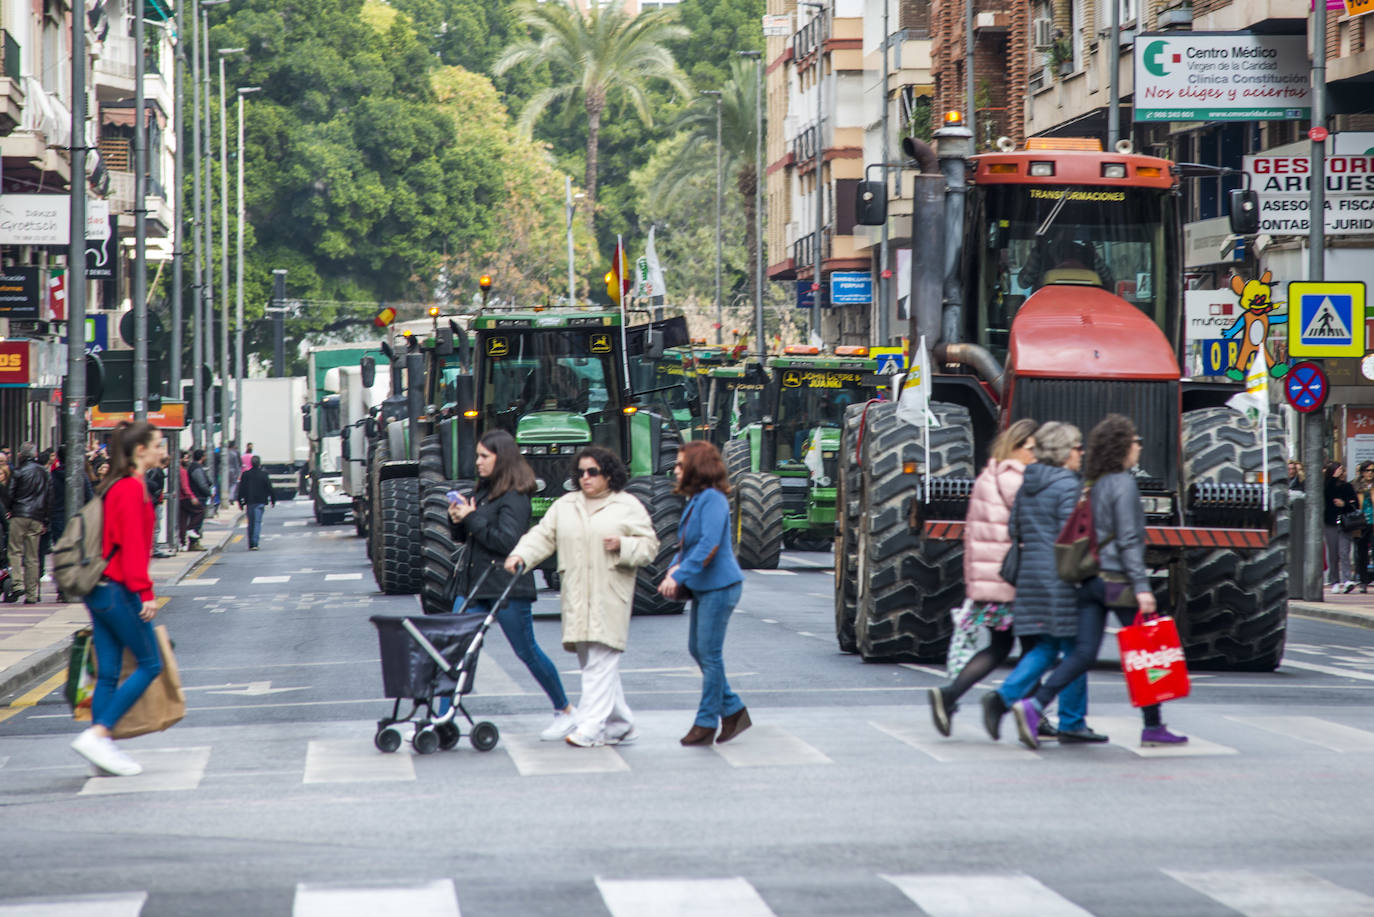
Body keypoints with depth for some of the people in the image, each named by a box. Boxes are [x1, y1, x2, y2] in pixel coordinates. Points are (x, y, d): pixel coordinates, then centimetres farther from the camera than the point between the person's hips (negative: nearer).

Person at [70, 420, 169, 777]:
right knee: (150, 664, -3)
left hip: (99, 590, 9)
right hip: (119, 590, -9)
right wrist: (145, 592, -20)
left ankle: (102, 747, 7)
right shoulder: (132, 488, -13)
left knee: (108, 673, 8)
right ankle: (97, 735, -7)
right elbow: (133, 545, -19)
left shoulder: (117, 487, 16)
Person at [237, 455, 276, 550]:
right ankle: (255, 543, -17)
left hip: (249, 502, 2)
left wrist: (240, 502, 9)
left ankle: (251, 544, 16)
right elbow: (269, 488, -1)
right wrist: (273, 499, 11)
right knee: (257, 522, -4)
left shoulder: (245, 474, 1)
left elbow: (241, 489, 4)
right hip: (260, 502, -2)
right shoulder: (263, 474, -5)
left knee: (250, 523, 13)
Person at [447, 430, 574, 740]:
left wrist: (471, 519, -17)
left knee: (527, 652, 4)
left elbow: (507, 541, -21)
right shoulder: (483, 491, 13)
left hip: (507, 587, -8)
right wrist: (456, 519, -2)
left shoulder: (514, 497, -12)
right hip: (472, 582, 8)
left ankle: (565, 711, 21)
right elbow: (462, 538, 19)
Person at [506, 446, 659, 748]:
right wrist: (521, 555, -9)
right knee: (590, 662, 7)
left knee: (601, 661, -11)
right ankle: (620, 725, 16)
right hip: (576, 596, 5)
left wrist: (622, 546, -15)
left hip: (609, 596, -5)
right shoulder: (564, 506, 16)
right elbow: (543, 536, 8)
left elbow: (649, 546, 3)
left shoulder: (628, 507, 4)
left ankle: (592, 726, -12)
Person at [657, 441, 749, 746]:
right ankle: (733, 710, 21)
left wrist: (679, 576, -29)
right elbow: (687, 545, 20)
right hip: (702, 587, 10)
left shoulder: (713, 499, -16)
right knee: (697, 650, 13)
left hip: (719, 587, -10)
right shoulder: (695, 500, 13)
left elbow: (709, 546, -26)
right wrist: (674, 569, 2)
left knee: (709, 653, -3)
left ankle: (706, 722, 4)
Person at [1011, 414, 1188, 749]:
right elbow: (1128, 540, -17)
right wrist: (1141, 587, -18)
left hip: (1092, 579, 8)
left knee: (1083, 653, 3)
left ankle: (1033, 706, -13)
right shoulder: (1123, 484, -11)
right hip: (1118, 581, -8)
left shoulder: (1095, 485, 13)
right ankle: (1153, 728, 12)